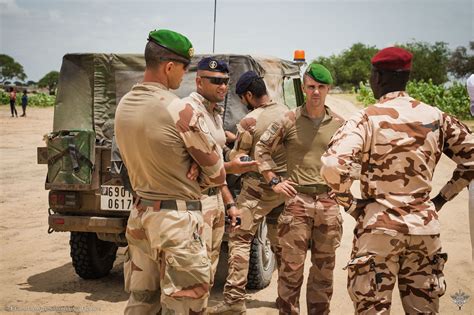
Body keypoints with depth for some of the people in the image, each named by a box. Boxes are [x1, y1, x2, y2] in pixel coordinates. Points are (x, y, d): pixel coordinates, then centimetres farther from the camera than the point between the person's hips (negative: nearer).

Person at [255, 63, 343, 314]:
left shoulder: (338, 124, 6)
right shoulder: (289, 121, -2)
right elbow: (262, 148, 4)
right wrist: (274, 181, 0)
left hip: (328, 201, 3)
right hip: (297, 200, -3)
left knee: (324, 266, 12)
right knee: (291, 265, 0)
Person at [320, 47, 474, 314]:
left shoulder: (368, 118, -10)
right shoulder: (437, 117, 4)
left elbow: (333, 164, -24)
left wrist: (348, 202, -8)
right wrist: (442, 198, 12)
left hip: (379, 226, -4)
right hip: (425, 227, 4)